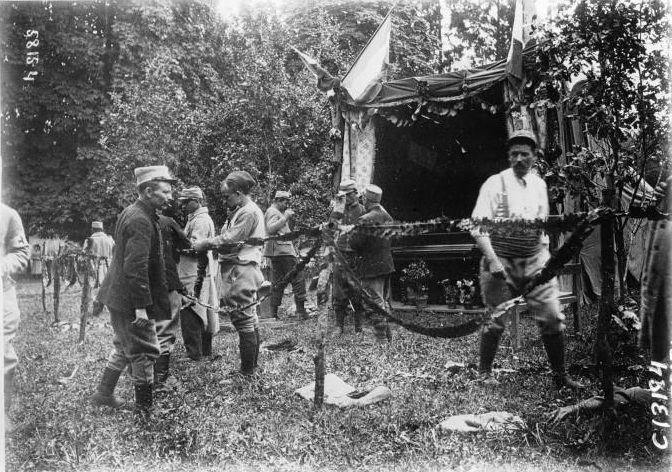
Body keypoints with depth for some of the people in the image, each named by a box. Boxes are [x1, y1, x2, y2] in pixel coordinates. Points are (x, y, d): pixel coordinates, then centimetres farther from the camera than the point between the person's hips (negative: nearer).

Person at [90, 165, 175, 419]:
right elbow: (136, 268, -27)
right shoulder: (141, 220, -22)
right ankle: (144, 410, 10)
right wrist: (141, 306, -26)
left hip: (118, 296, 10)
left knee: (124, 346, 24)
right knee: (145, 352, 0)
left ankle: (104, 393, 37)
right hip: (132, 300, -10)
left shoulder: (129, 213, 11)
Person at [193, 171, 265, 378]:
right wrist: (205, 244, 4)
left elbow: (230, 240, -19)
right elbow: (228, 238, 15)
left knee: (243, 320, -6)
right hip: (239, 270, 11)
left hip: (241, 271, -11)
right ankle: (253, 364, 27)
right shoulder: (241, 211, 18)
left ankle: (247, 370, 1)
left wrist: (205, 243, -9)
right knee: (250, 319, 16)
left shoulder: (248, 212, -15)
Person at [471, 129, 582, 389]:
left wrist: (546, 253, 10)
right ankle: (484, 373, 22)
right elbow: (478, 227, -12)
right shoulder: (495, 183, -7)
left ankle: (559, 374, 15)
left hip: (535, 260, 4)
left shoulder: (539, 184, 9)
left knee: (552, 316, 0)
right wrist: (492, 260, -20)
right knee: (497, 320, 3)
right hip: (502, 261, -4)